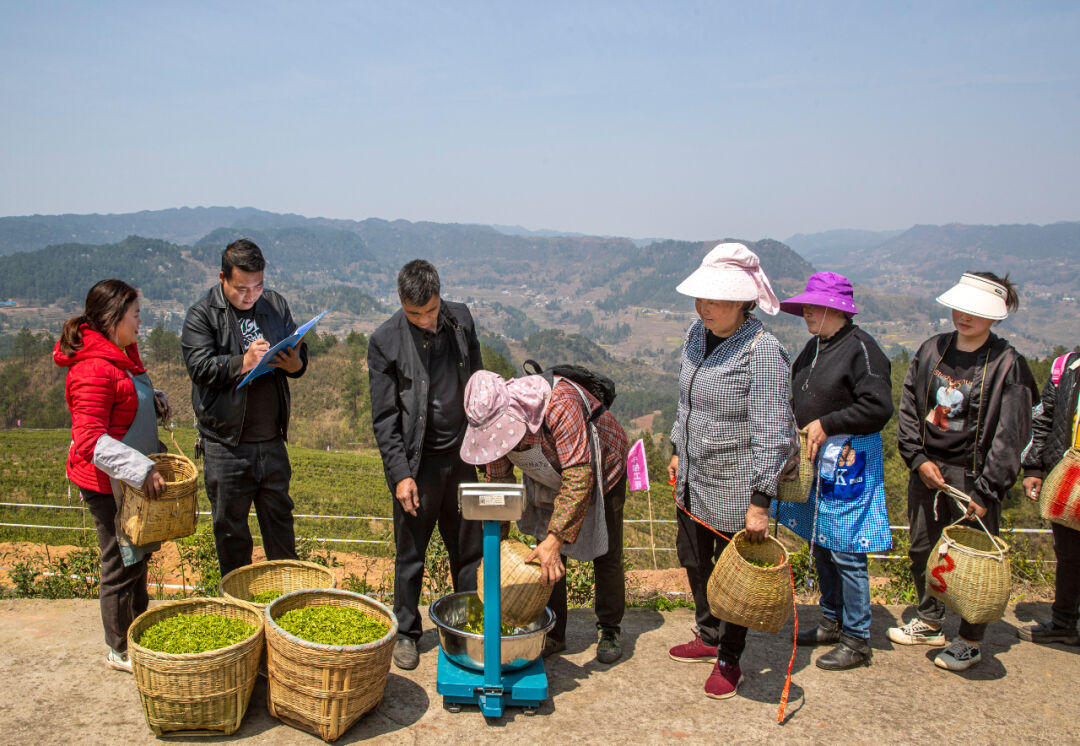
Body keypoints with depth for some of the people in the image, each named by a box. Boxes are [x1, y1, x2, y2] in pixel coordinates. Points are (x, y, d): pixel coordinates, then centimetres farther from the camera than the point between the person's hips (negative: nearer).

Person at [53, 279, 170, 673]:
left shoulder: (122, 354, 8)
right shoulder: (94, 370, -25)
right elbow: (90, 440, -29)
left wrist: (153, 400, 5)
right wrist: (140, 469, -34)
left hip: (132, 475, 10)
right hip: (109, 482, -10)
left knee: (138, 555, 21)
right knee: (121, 564, 4)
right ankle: (120, 651, 22)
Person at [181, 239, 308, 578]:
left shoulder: (275, 305, 7)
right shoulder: (202, 314, -5)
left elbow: (300, 352, 11)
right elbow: (200, 367, -15)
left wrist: (295, 363, -12)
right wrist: (243, 363, -29)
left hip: (272, 439, 3)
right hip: (226, 444, -3)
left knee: (280, 516, 15)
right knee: (230, 525, 10)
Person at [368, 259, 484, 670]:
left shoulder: (460, 319, 0)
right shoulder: (385, 341, -11)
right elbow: (384, 417, -9)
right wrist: (400, 474, -14)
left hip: (461, 457, 4)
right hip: (417, 463, -3)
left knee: (469, 547, 13)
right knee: (410, 555, 9)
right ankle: (406, 632, 27)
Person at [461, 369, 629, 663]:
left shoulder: (559, 403, -44)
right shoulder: (494, 420, -23)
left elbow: (579, 476, -47)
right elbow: (498, 481, -10)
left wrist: (555, 539, -52)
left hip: (599, 471, -5)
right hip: (549, 481, 5)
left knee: (606, 556, 5)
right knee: (546, 561, 2)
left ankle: (609, 630, 25)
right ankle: (554, 635, 17)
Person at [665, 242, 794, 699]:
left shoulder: (763, 352, -22)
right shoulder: (698, 333, 2)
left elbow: (771, 433, -22)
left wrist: (760, 502, -23)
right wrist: (678, 451, 19)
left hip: (734, 488, -8)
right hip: (693, 480, 8)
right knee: (693, 560, 22)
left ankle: (729, 660, 30)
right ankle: (709, 637, 45)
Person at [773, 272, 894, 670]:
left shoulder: (861, 348, -14)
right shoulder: (814, 347, 12)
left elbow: (878, 407, -20)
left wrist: (827, 425, -17)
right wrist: (793, 421, 4)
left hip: (848, 462, -9)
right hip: (815, 462, 9)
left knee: (846, 553, -2)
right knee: (821, 545, 17)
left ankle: (857, 641, 12)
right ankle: (831, 623, 32)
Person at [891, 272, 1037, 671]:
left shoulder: (1007, 364, -9)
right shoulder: (931, 350, 4)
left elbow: (1009, 436, -10)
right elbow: (908, 408, 7)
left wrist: (986, 491, -14)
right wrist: (917, 458, -4)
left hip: (972, 475, -5)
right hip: (927, 469, 5)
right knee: (921, 549, 15)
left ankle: (969, 641, 23)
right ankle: (929, 623, 35)